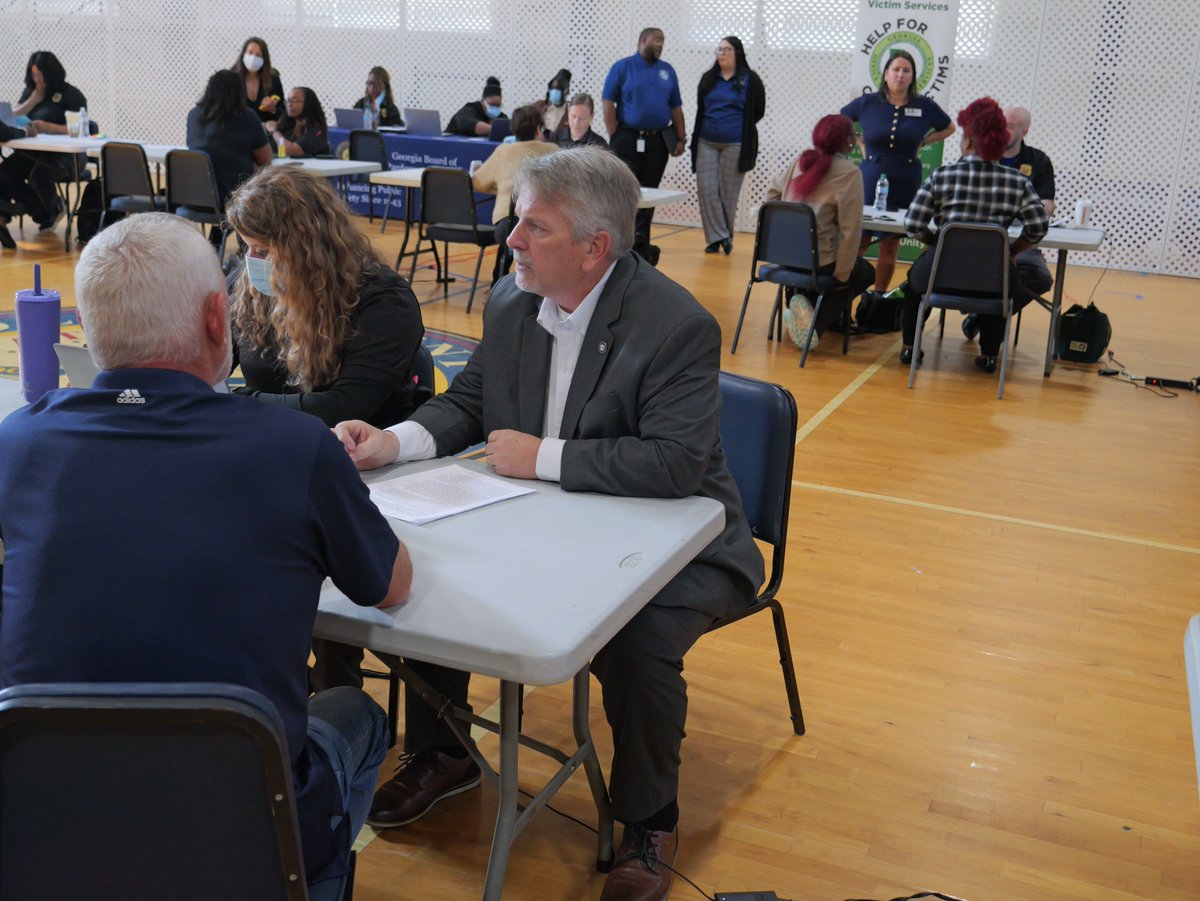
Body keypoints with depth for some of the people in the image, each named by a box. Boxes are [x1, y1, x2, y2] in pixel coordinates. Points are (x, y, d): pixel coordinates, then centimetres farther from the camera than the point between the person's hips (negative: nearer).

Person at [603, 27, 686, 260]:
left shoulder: (668, 71, 12)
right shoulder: (622, 67, 0)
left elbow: (676, 108, 13)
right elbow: (608, 103, -4)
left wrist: (681, 138, 5)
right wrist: (613, 136, -10)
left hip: (657, 141, 4)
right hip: (628, 139, -4)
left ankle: (641, 242, 13)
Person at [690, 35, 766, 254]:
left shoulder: (750, 80, -2)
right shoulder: (708, 79, 9)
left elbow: (758, 111, 4)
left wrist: (742, 129, 8)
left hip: (735, 145, -3)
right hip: (706, 143, 3)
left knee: (728, 194, 3)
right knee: (706, 190, -4)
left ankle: (724, 236, 15)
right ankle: (717, 237, 1)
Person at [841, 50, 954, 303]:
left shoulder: (924, 107, 0)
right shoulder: (867, 103, -2)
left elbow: (948, 128, 17)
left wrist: (922, 142, 4)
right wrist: (861, 144, 6)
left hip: (905, 186, 1)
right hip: (870, 181, -1)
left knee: (890, 246, 8)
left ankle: (878, 297, 18)